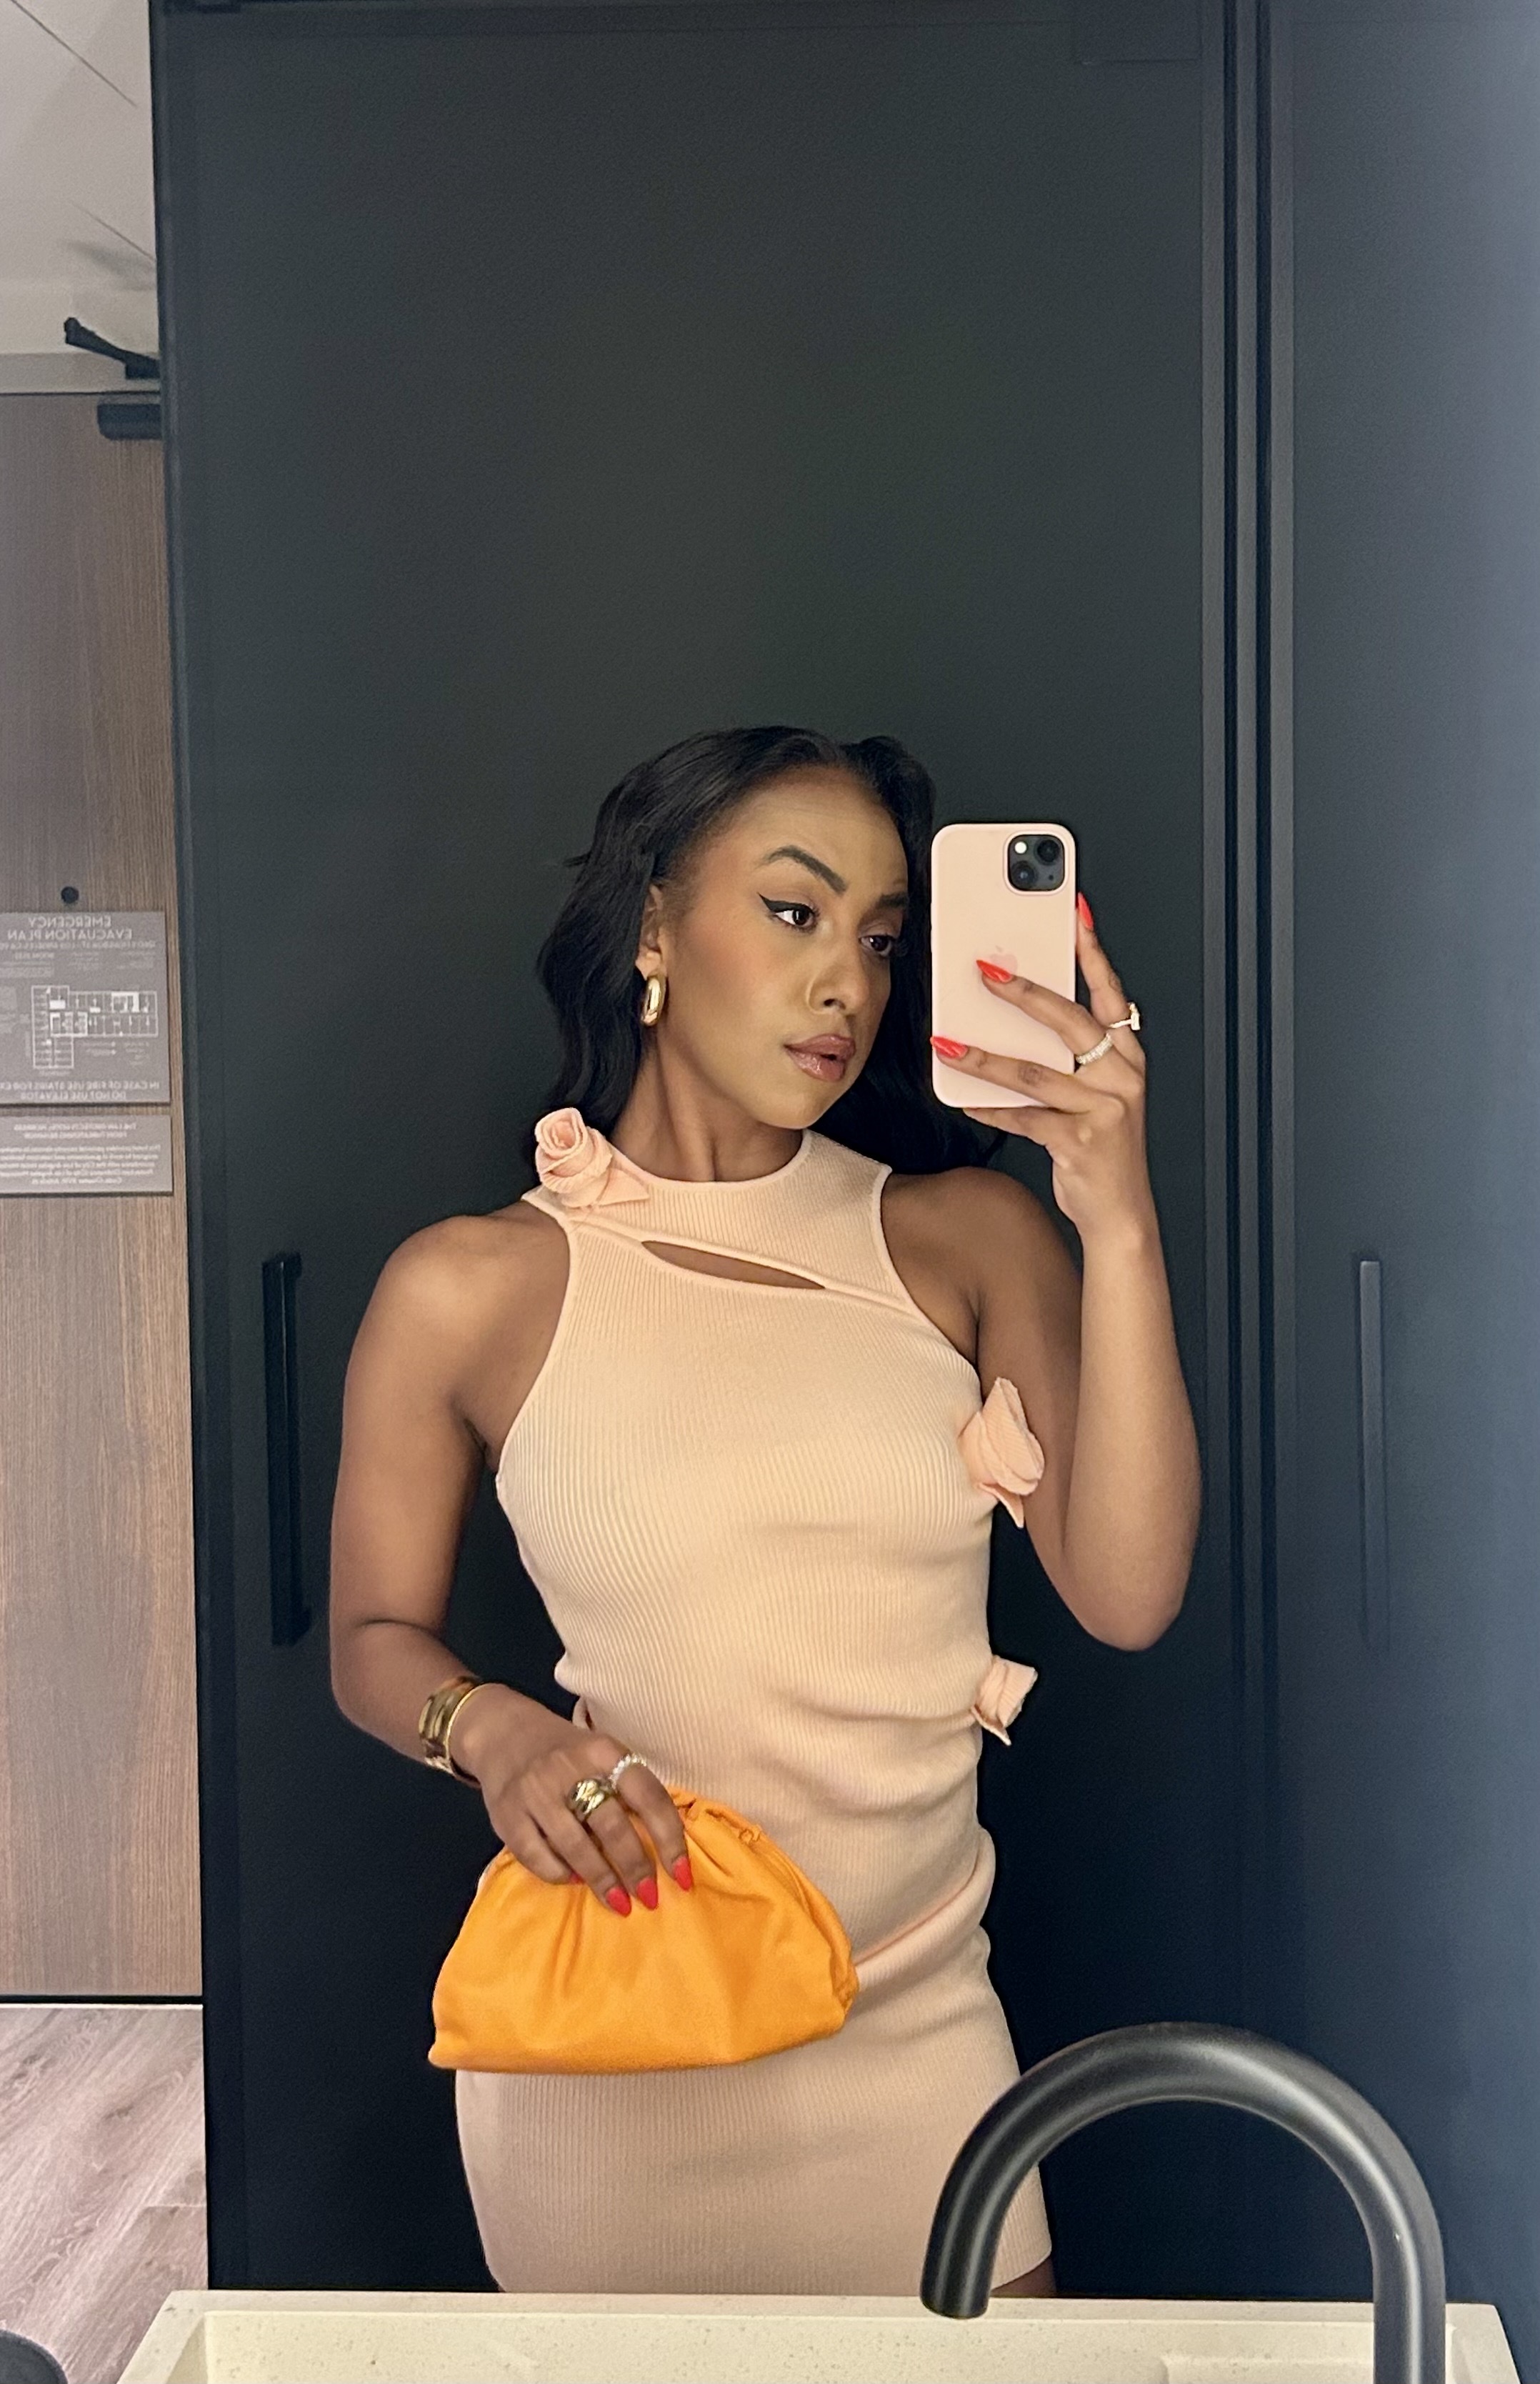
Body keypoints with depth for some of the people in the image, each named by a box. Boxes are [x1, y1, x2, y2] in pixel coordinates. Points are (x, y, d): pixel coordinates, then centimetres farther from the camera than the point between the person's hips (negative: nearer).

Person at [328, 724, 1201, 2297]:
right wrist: (496, 1735, -17)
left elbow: (1126, 1593, -11)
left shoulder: (966, 1238, -1)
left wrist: (1119, 1220, -18)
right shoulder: (470, 1291, -5)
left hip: (919, 2043, 2)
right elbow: (376, 1638, 5)